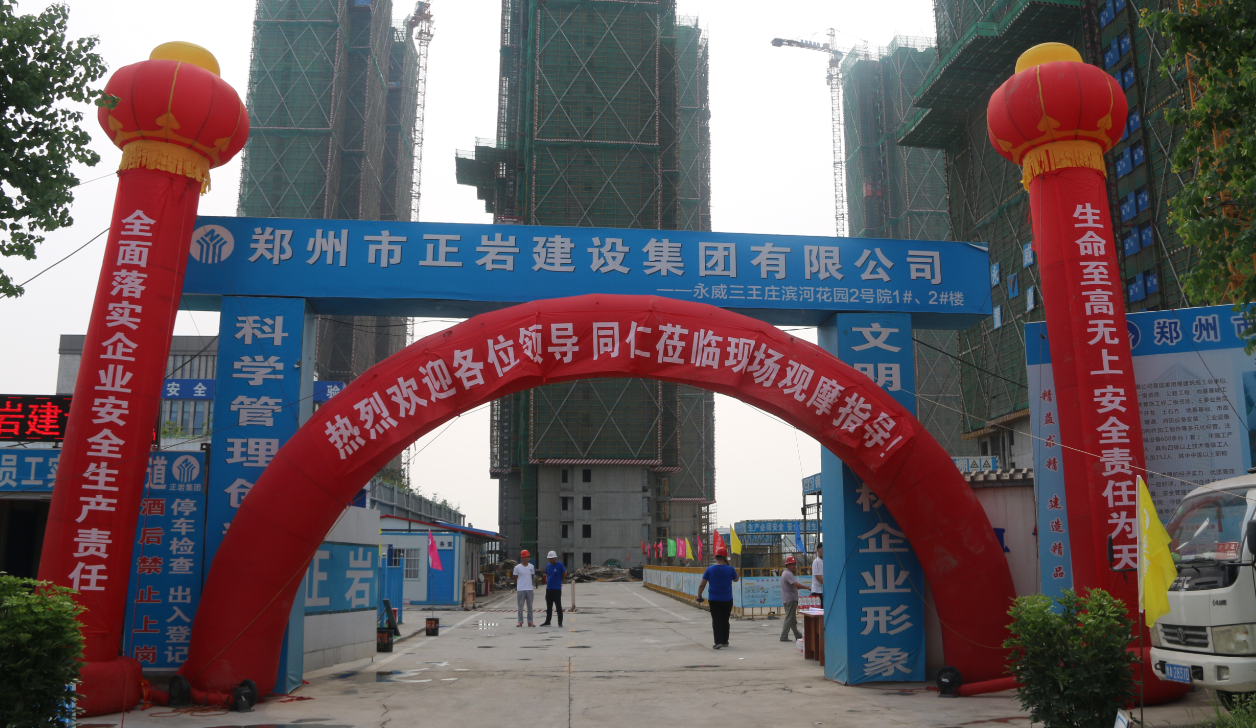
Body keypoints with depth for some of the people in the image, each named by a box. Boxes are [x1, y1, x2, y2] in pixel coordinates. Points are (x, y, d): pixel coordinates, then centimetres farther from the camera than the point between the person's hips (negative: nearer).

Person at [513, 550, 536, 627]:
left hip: (529, 589, 3)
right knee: (520, 606, 2)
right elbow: (515, 578, 6)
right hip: (520, 589, -3)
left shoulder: (531, 567, 5)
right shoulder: (517, 567, -4)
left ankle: (530, 622, 13)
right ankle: (520, 622, 9)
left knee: (530, 606, 6)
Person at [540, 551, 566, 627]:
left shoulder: (559, 565, -9)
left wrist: (558, 580, 7)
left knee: (558, 606, 0)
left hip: (557, 589, -6)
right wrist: (547, 581, 8)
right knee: (549, 607, 13)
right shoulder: (548, 565, 9)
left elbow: (564, 574, -1)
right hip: (548, 588, 6)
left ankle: (560, 622, 5)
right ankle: (547, 622, 20)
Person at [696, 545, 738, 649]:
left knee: (716, 621, 1)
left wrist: (699, 596, 8)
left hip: (714, 600, -1)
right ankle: (724, 641, 23)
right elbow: (736, 579, 12)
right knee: (725, 621, 15)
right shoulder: (730, 569, -8)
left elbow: (702, 584, -4)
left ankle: (718, 642, -11)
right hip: (727, 600, 1)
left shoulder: (709, 569, -6)